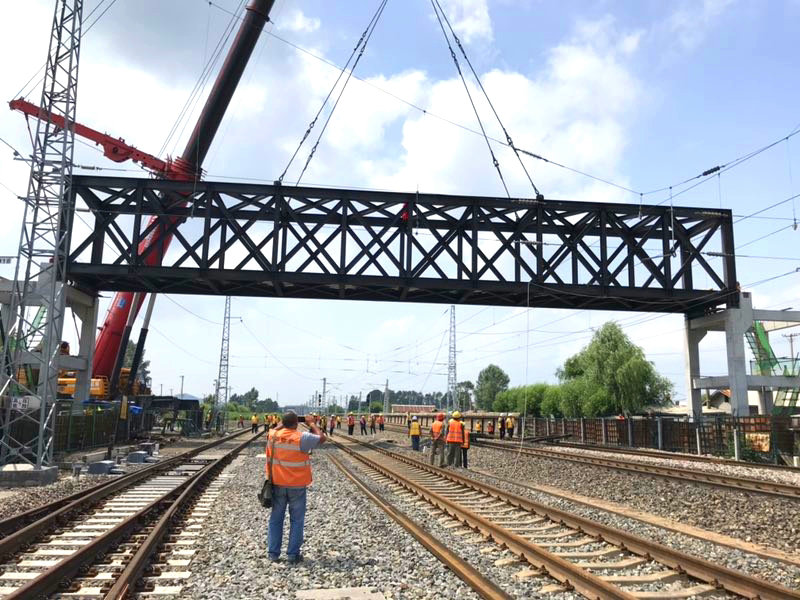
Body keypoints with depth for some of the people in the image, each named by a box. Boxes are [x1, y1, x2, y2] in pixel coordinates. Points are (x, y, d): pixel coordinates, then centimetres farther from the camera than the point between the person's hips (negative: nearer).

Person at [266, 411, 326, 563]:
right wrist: (313, 424, 2)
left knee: (276, 518, 14)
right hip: (297, 485, -4)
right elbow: (322, 438, -9)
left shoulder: (273, 436, -5)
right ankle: (293, 554, 10)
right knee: (296, 520, 7)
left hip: (278, 483, 4)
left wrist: (282, 424, 20)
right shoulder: (301, 438, -18)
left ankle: (273, 552, 18)